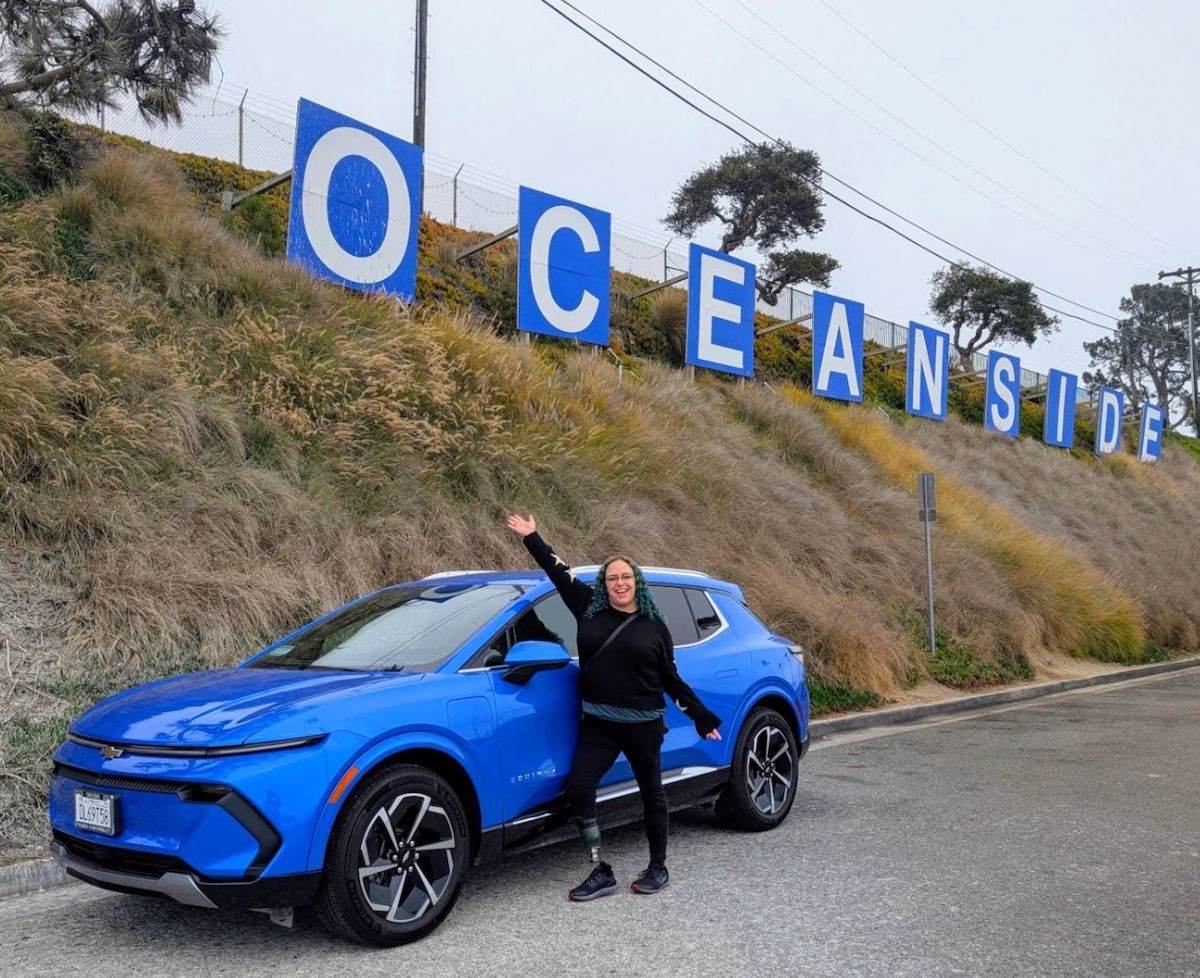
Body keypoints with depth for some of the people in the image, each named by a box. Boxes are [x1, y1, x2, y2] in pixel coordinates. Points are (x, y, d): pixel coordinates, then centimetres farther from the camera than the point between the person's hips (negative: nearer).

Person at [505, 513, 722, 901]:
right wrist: (531, 537, 14)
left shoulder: (654, 625, 1)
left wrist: (702, 718, 7)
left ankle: (658, 868, 27)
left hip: (643, 724, -1)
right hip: (598, 723, 2)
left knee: (652, 793, 9)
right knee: (578, 786, -11)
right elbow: (559, 571, 11)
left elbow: (671, 679, 7)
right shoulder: (589, 609, 4)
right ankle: (601, 873, 0)